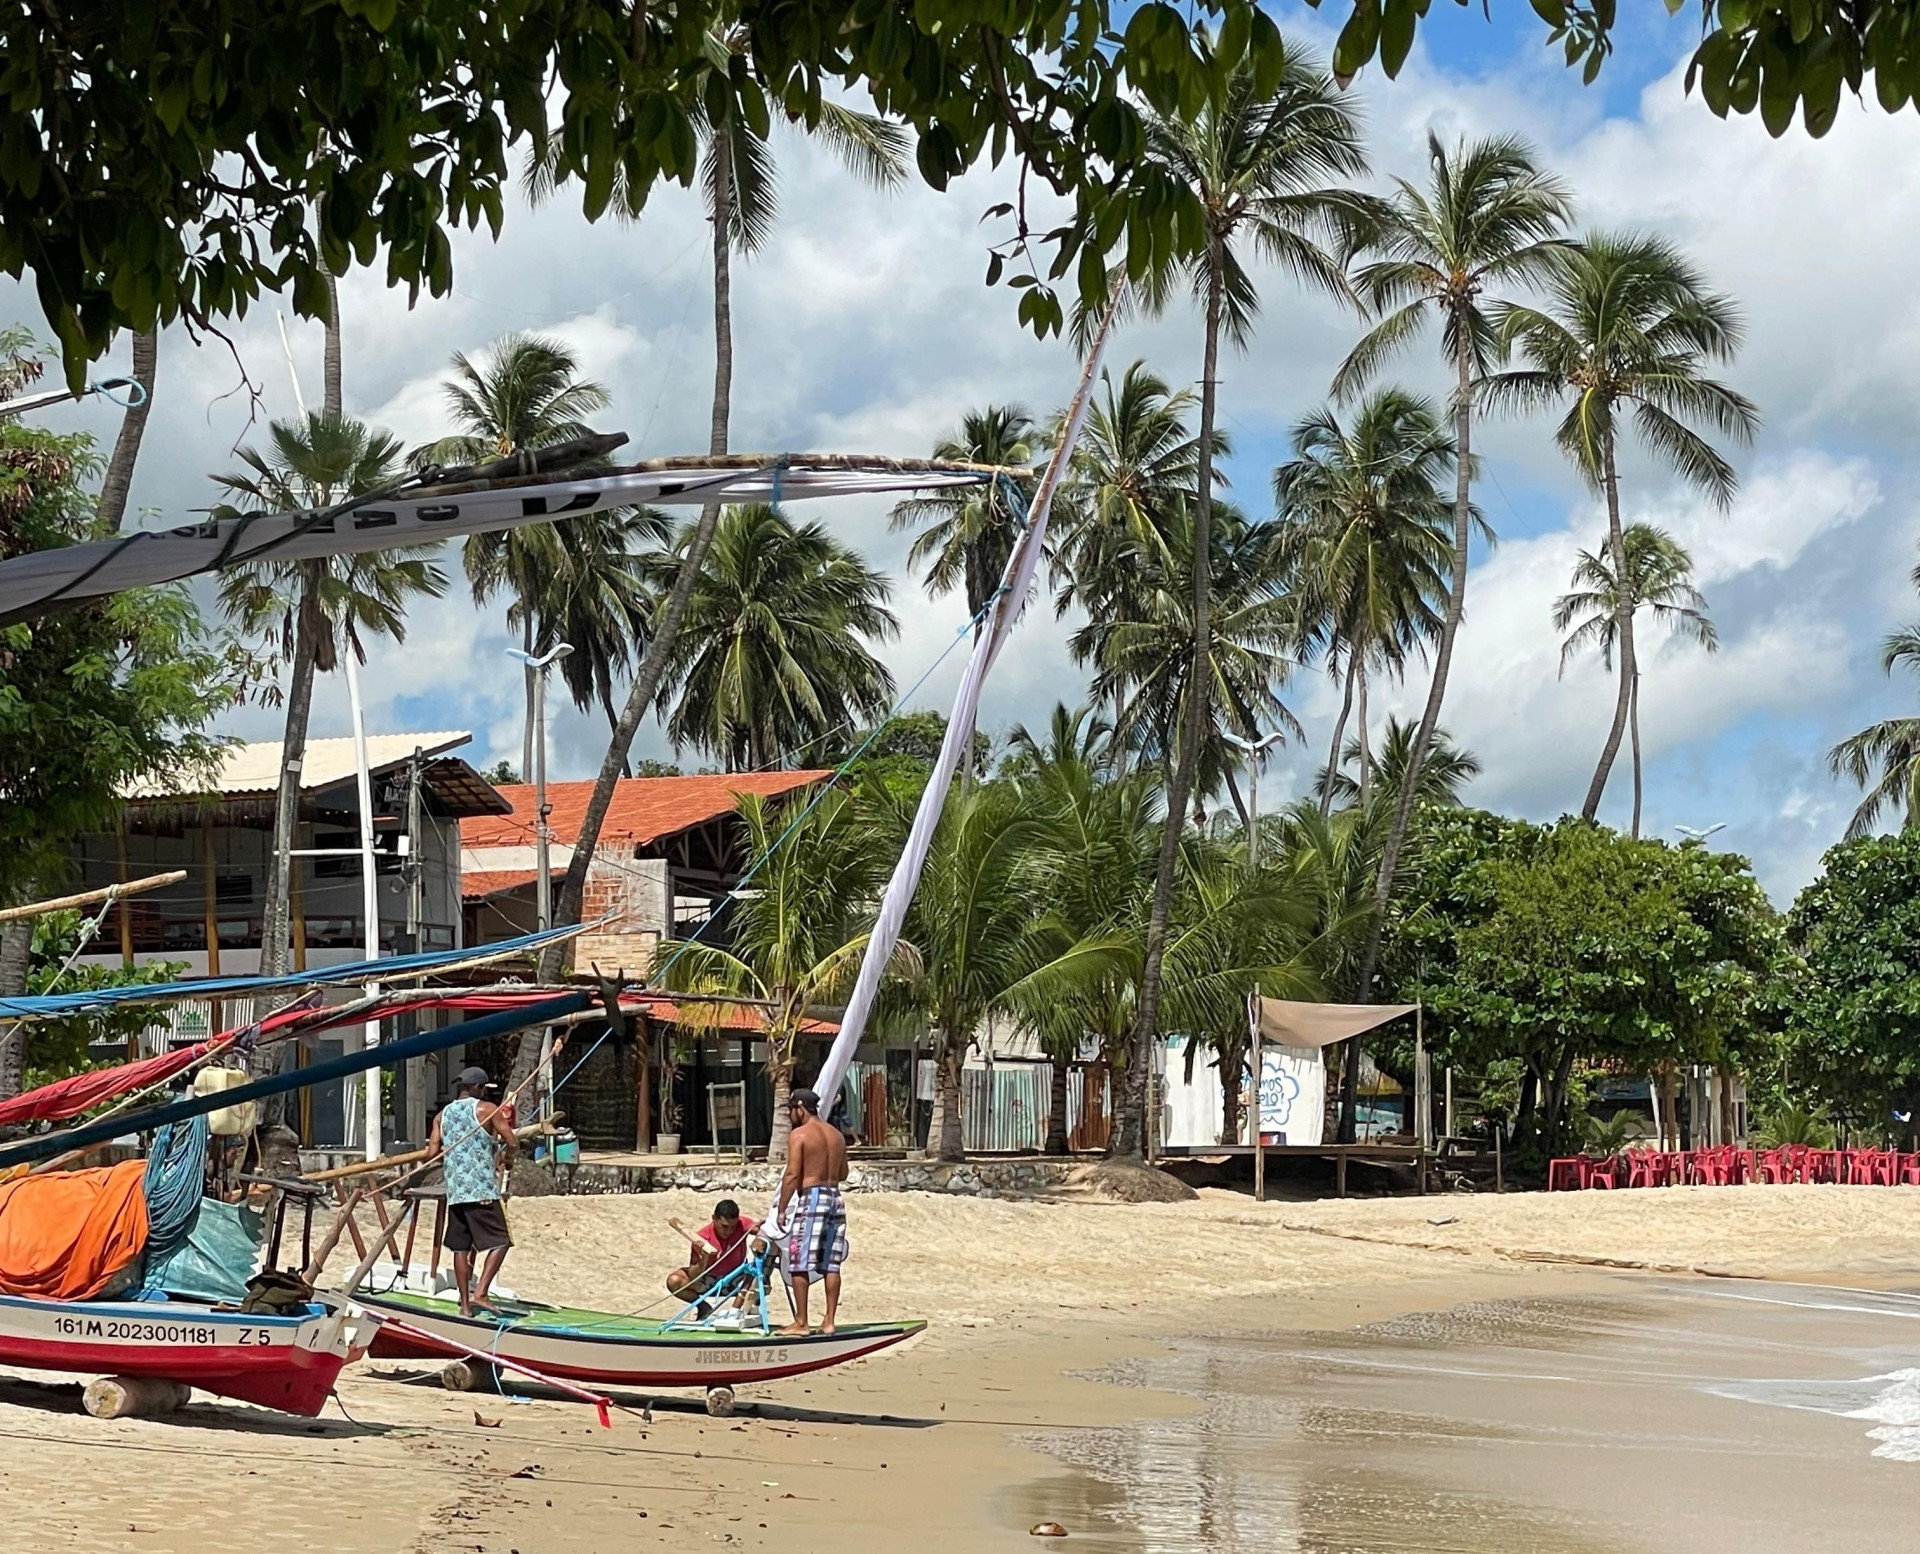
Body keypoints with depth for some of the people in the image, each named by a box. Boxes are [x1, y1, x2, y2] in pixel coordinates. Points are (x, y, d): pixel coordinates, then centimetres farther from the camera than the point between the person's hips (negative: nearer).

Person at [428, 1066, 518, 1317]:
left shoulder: (443, 1115, 13)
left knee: (461, 1247, 9)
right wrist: (507, 1158, 12)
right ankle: (480, 1293, -15)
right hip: (482, 1190, -6)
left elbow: (432, 1153, 7)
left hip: (454, 1190, 6)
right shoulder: (486, 1109, -1)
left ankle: (465, 1304, 10)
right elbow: (510, 1140, -8)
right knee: (500, 1242, -2)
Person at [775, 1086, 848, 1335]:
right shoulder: (836, 1135, 14)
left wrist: (781, 1209, -8)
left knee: (799, 1263, -2)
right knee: (831, 1264, 8)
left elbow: (792, 1174, -13)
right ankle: (829, 1321, 9)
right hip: (836, 1197, 7)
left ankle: (800, 1322, -3)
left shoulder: (799, 1134, -7)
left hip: (811, 1198, -7)